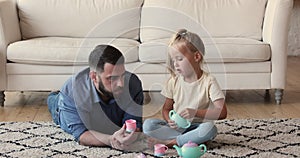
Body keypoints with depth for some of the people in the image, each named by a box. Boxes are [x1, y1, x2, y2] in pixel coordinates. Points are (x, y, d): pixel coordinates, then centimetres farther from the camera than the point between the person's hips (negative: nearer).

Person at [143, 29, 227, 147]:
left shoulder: (208, 81, -9)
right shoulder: (174, 81, 3)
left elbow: (222, 112, -16)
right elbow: (166, 108, 11)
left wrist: (195, 112, -28)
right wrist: (170, 121, -14)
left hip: (196, 126, -3)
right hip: (176, 126, 4)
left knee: (210, 128, -37)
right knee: (148, 124, -21)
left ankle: (173, 141, -22)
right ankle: (194, 139, -21)